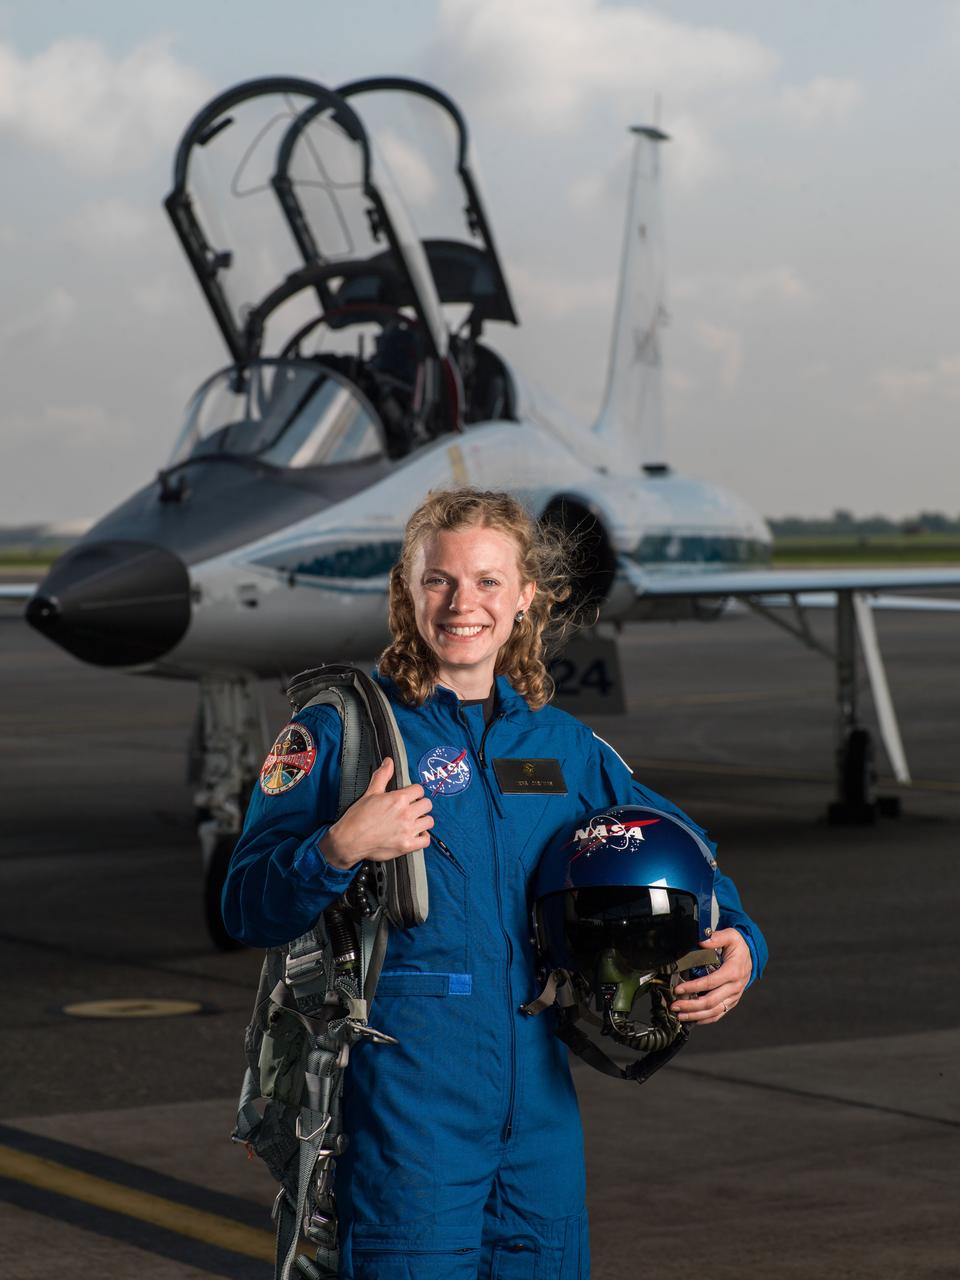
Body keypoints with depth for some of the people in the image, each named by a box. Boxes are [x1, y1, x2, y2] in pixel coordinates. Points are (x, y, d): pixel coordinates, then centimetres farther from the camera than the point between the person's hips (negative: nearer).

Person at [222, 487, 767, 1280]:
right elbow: (247, 910, -3)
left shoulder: (567, 748, 12)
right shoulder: (342, 731, 0)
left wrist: (736, 946, 2)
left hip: (540, 1107, 5)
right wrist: (340, 850, -22)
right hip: (407, 1110, -4)